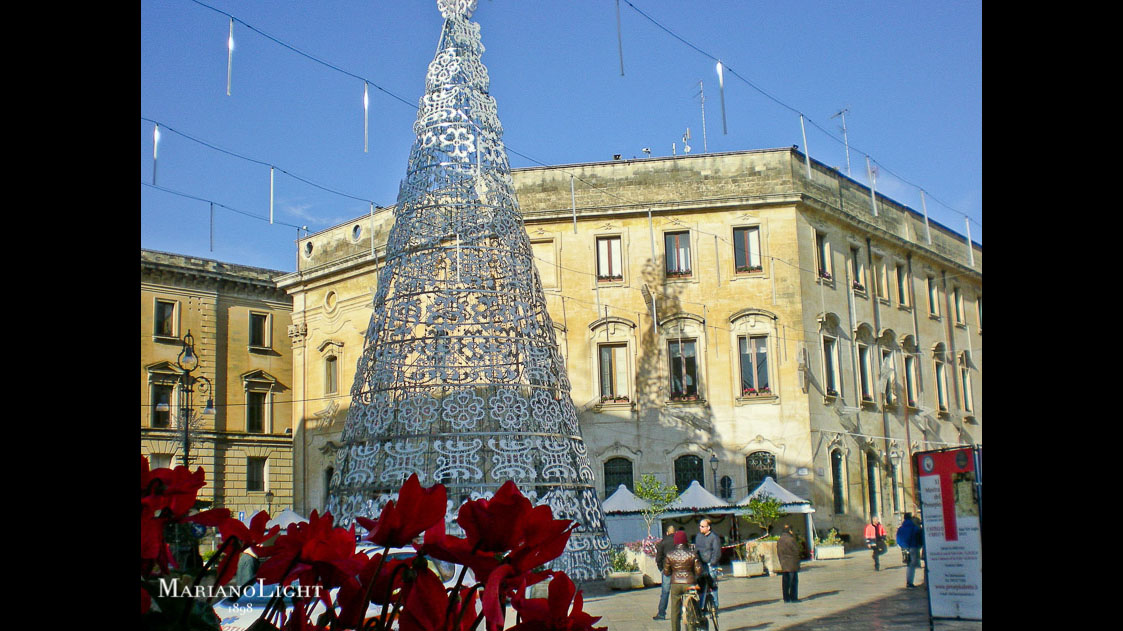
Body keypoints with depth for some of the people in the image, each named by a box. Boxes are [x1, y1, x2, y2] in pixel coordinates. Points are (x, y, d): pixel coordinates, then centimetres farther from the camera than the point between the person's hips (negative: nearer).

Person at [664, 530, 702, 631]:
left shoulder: (669, 555, -3)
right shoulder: (692, 554, -5)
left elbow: (666, 572, 1)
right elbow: (699, 571, -6)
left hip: (675, 584, 1)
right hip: (689, 584, -1)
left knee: (675, 611, 8)